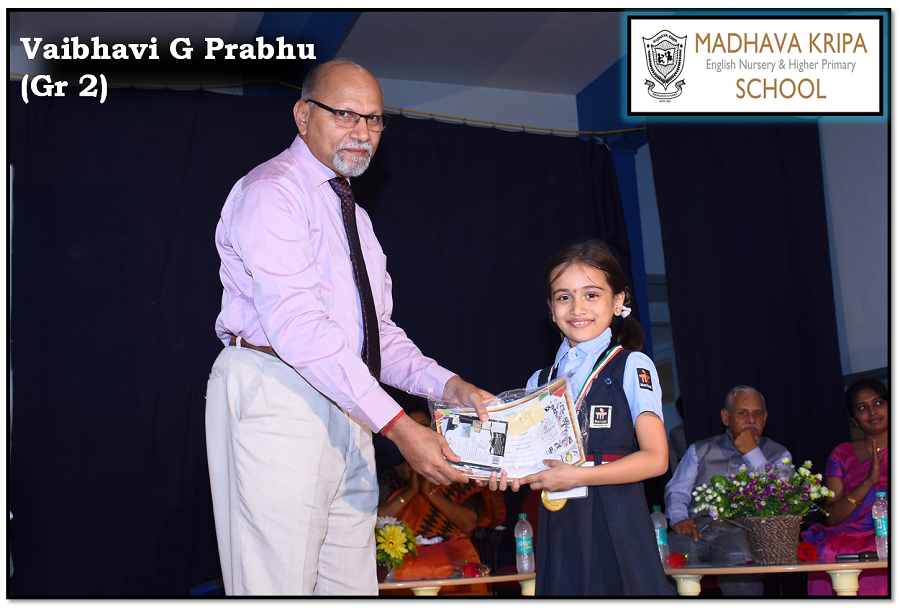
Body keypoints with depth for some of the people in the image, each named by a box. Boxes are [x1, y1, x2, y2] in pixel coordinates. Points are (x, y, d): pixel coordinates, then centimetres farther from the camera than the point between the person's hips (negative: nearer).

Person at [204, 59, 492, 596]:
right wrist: (398, 426, -24)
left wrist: (448, 385, -1)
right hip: (276, 396, -8)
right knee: (277, 587, -6)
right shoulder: (271, 192, -7)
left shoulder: (354, 215, 22)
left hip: (346, 406, 9)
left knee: (353, 586, 11)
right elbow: (297, 325, -20)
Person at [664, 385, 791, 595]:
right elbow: (676, 491, 13)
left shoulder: (777, 454, 21)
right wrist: (679, 519, -9)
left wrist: (752, 453, 0)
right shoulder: (700, 450, 25)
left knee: (737, 556, -39)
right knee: (667, 554, -33)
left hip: (741, 532, -1)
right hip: (697, 529, 1)